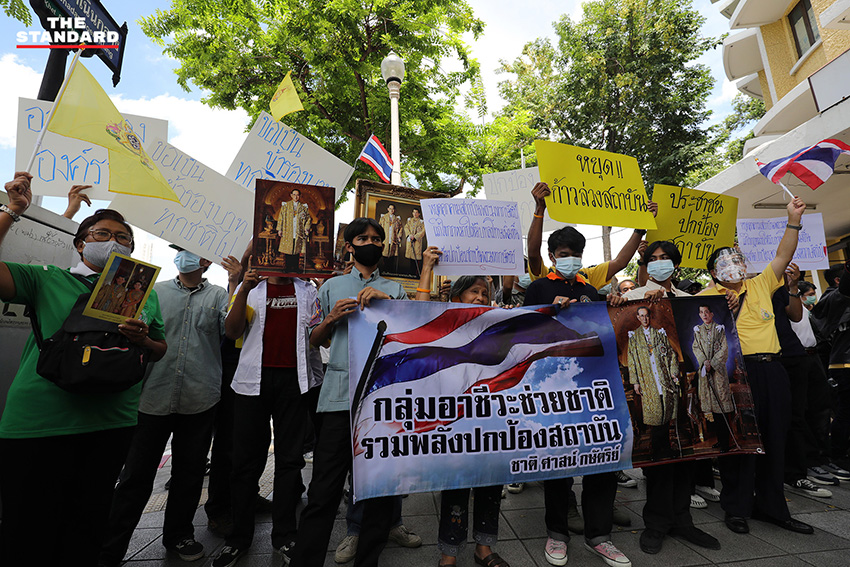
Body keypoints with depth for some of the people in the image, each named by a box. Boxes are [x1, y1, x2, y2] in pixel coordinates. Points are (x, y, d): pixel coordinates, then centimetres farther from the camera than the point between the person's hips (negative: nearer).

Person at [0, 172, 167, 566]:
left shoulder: (144, 293, 10)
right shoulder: (49, 280, 4)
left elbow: (160, 352, 13)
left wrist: (143, 339, -9)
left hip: (113, 424, 3)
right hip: (39, 422, -2)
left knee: (89, 526, 16)